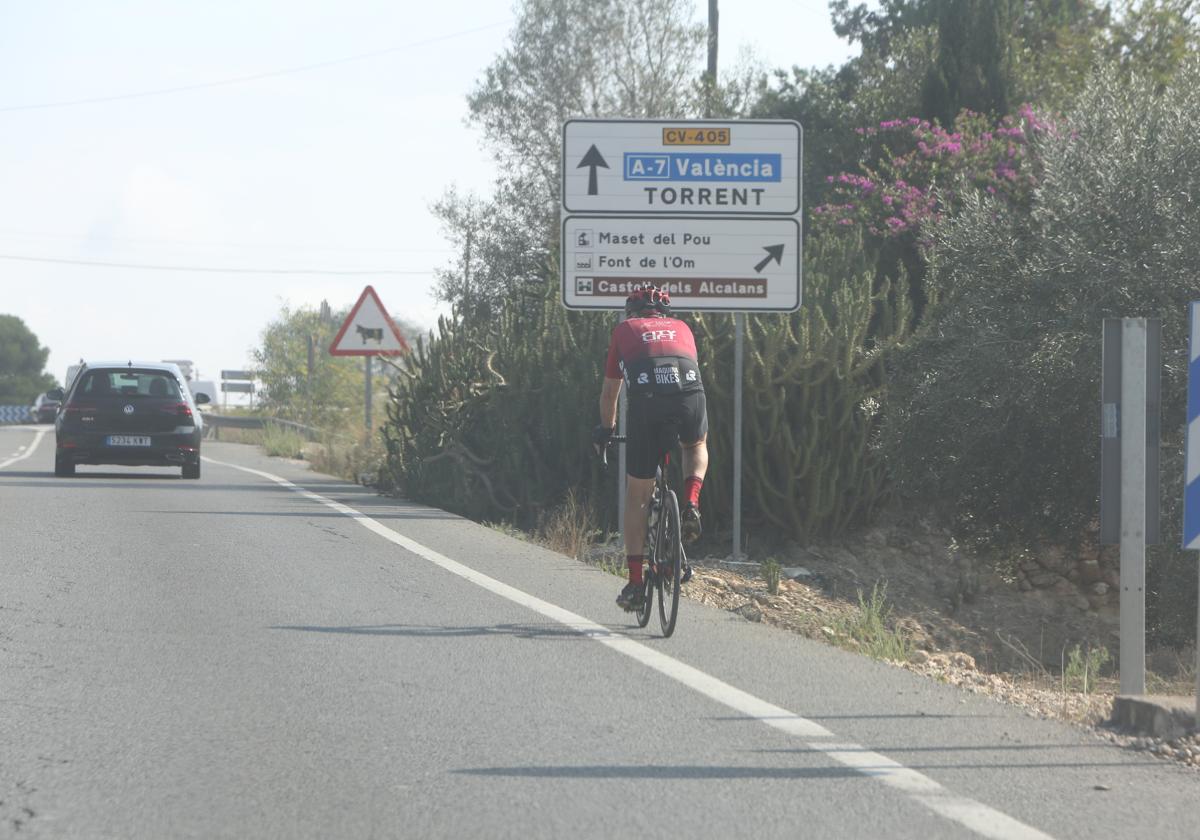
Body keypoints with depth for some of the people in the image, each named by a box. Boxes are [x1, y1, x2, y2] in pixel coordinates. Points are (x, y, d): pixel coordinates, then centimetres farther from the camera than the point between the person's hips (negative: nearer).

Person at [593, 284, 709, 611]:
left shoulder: (624, 330, 29)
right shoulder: (681, 328, 34)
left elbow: (610, 391, 34)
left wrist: (605, 430, 50)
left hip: (647, 401, -1)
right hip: (690, 393, 1)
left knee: (637, 496, 12)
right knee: (697, 446, 37)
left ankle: (634, 583, 11)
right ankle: (691, 504, 8)